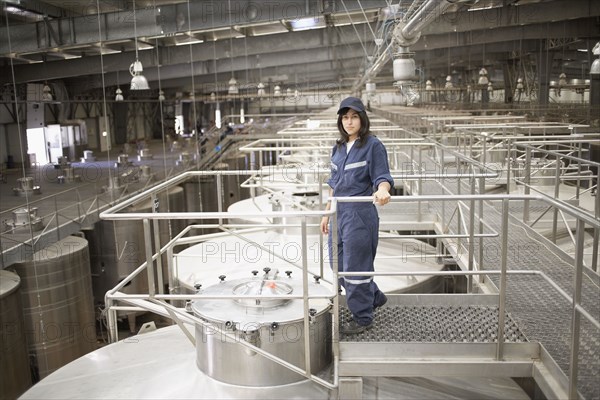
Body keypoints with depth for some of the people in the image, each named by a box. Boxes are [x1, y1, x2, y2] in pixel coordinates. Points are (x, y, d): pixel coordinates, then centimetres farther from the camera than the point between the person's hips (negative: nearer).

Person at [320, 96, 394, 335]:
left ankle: (362, 317, 19)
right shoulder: (339, 148, 13)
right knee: (338, 266, 15)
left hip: (360, 214, -8)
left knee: (356, 267, 0)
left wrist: (382, 191, -35)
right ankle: (374, 297, 35)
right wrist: (327, 214, 17)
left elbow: (382, 177, -12)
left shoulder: (373, 146, -8)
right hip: (339, 214, 8)